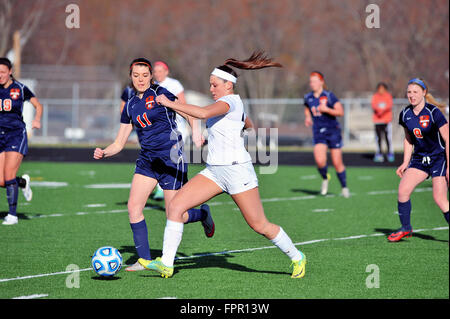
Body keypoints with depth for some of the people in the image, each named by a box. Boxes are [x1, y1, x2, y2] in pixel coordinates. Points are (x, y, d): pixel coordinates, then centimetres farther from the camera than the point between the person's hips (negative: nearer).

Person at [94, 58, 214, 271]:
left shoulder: (161, 93, -5)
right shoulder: (130, 106, 11)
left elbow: (189, 113, -4)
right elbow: (119, 143, 13)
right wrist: (103, 153, -6)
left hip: (171, 159, -6)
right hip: (146, 161, 6)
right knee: (134, 207, -10)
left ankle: (202, 214, 28)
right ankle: (144, 259, -1)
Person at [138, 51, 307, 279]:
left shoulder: (230, 101, -15)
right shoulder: (225, 104, 13)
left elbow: (204, 113, -35)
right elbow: (249, 125, 31)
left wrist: (170, 103, -29)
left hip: (237, 170, -9)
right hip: (213, 171, 9)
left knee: (259, 225, 0)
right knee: (175, 206, -8)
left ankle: (297, 257, 22)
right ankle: (166, 264, -9)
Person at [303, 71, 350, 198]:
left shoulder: (329, 96, -9)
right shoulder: (308, 98, 5)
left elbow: (341, 112, -11)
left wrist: (327, 110, -24)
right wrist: (307, 118, 6)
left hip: (333, 131, -2)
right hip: (318, 133, 2)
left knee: (337, 163, 1)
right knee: (320, 161, -18)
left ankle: (344, 187, 20)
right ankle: (325, 179, 13)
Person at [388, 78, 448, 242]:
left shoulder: (433, 113, -18)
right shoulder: (405, 114, 0)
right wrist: (405, 163, 9)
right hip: (419, 158, 6)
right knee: (403, 190, -7)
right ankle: (405, 228, 9)